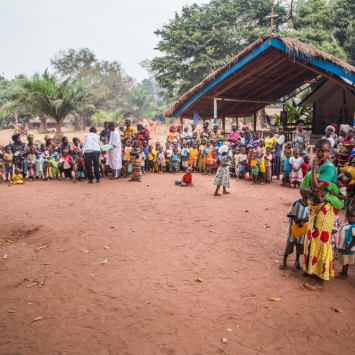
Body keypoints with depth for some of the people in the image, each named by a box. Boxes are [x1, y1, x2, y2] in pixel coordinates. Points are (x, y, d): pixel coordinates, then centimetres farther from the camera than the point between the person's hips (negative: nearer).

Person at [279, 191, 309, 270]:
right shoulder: (296, 203, -12)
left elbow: (309, 218, -6)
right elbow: (291, 215, -8)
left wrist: (300, 220, -21)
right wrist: (297, 221, -16)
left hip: (303, 229, 3)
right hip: (293, 227, -3)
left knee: (300, 245, 13)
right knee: (289, 244, 5)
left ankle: (297, 261, 35)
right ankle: (284, 261, 20)